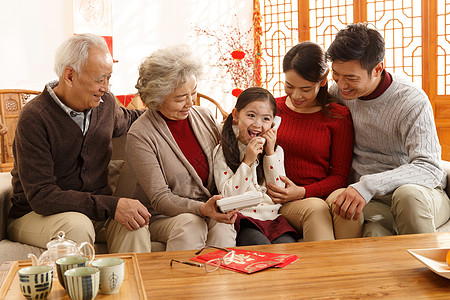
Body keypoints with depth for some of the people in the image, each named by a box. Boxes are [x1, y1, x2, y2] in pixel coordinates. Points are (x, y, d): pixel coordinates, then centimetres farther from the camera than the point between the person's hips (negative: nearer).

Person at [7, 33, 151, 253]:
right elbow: (40, 196, -25)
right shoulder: (34, 118, -19)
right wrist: (111, 206, -32)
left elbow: (127, 120, 31)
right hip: (34, 216, -4)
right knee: (77, 226, -37)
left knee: (134, 222, -26)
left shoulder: (106, 103, 2)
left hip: (94, 211, 5)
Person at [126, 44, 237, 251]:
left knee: (221, 227, -30)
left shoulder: (205, 116, 5)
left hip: (213, 214, 3)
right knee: (190, 225, -35)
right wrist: (202, 209, -30)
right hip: (161, 219, -3)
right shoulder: (139, 135, -11)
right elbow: (159, 199, -15)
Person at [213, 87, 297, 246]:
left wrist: (270, 154, -1)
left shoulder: (276, 150, 14)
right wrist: (247, 161, -12)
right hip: (243, 219, -3)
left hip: (273, 218, 3)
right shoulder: (223, 151, 2)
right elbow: (228, 196, -6)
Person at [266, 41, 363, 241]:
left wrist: (301, 192, -13)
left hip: (321, 195, 0)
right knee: (316, 208, -33)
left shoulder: (338, 116, 5)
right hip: (282, 206, 0)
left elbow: (340, 176, 3)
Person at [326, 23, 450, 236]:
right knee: (375, 234, -35)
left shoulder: (412, 101, -14)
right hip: (369, 202, 1)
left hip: (421, 197, 0)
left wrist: (369, 185, -36)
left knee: (408, 193, -37)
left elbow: (428, 169, -21)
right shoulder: (339, 91, 2)